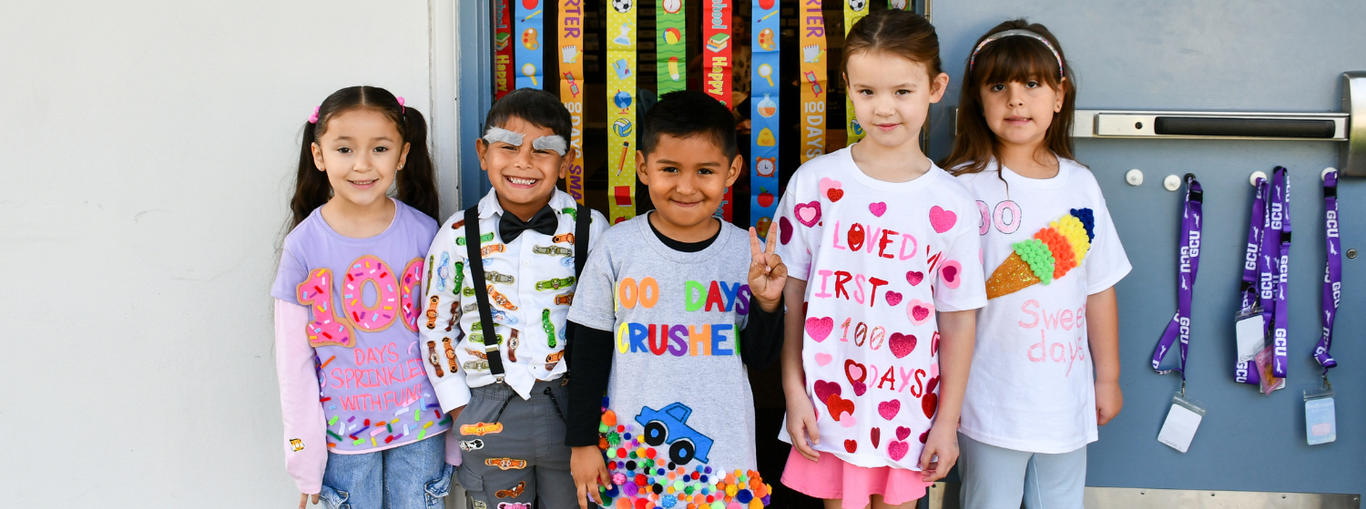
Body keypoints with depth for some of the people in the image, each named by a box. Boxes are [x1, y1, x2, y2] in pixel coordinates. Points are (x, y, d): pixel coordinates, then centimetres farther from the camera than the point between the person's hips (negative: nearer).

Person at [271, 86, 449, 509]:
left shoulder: (424, 232, -6)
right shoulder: (304, 244, -8)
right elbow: (293, 361, -3)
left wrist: (458, 428, 6)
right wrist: (305, 455, -1)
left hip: (419, 425, 1)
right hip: (344, 429, 0)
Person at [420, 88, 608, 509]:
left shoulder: (590, 228, -3)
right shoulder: (460, 234, -2)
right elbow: (436, 327, 6)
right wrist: (461, 410, 3)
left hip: (572, 407, 0)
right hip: (489, 414, 0)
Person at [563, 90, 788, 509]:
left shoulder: (748, 252, -3)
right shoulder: (618, 247, -4)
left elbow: (759, 359, 3)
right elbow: (589, 355, 2)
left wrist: (767, 304, -13)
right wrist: (583, 441, 3)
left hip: (723, 454, 1)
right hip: (630, 451, 0)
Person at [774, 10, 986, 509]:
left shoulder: (951, 204, -5)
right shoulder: (815, 182, -5)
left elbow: (958, 319, -1)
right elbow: (791, 294, -1)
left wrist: (947, 422, 1)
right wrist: (793, 390, -3)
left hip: (909, 411, 0)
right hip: (828, 406, 0)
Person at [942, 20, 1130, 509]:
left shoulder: (1080, 184, 3)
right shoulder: (964, 185, -10)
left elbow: (1099, 290, 9)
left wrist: (1108, 377, 12)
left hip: (1066, 397, 4)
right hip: (992, 401, -4)